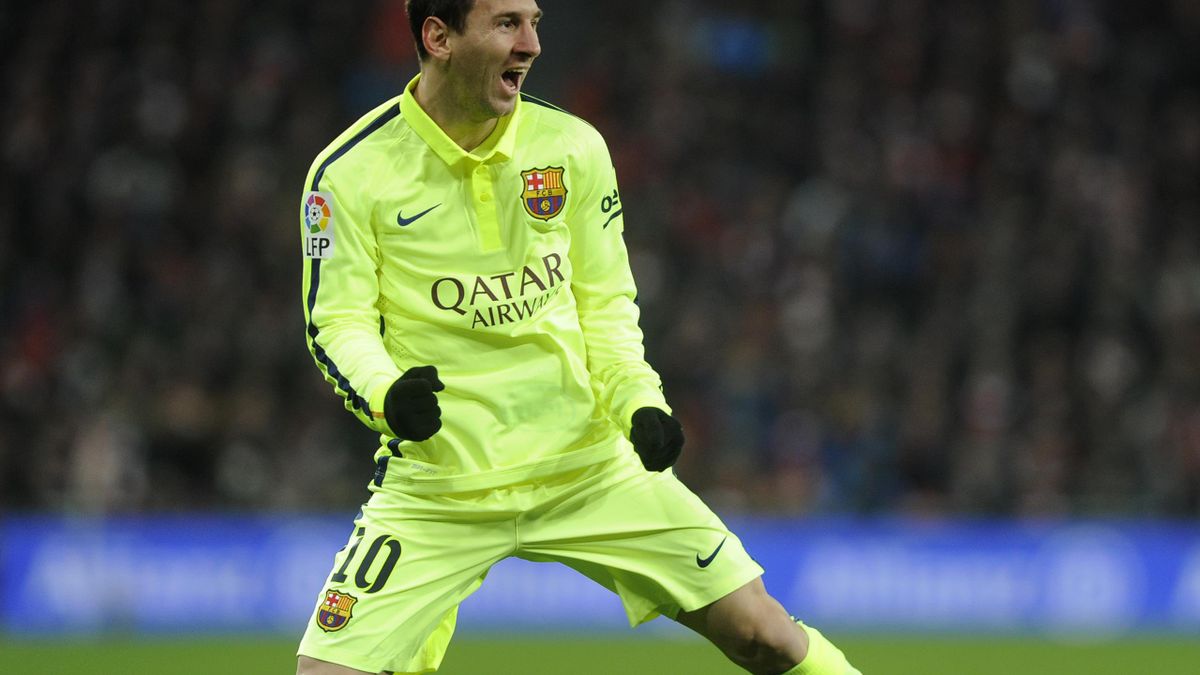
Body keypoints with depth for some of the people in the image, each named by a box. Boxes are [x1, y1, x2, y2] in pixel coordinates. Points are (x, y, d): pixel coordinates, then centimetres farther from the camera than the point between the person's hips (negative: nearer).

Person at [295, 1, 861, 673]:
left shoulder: (574, 147, 2)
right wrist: (386, 393, -27)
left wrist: (640, 404, -8)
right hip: (436, 486, -2)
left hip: (590, 466, 3)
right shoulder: (350, 173, -8)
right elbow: (337, 323, -7)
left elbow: (607, 306, 9)